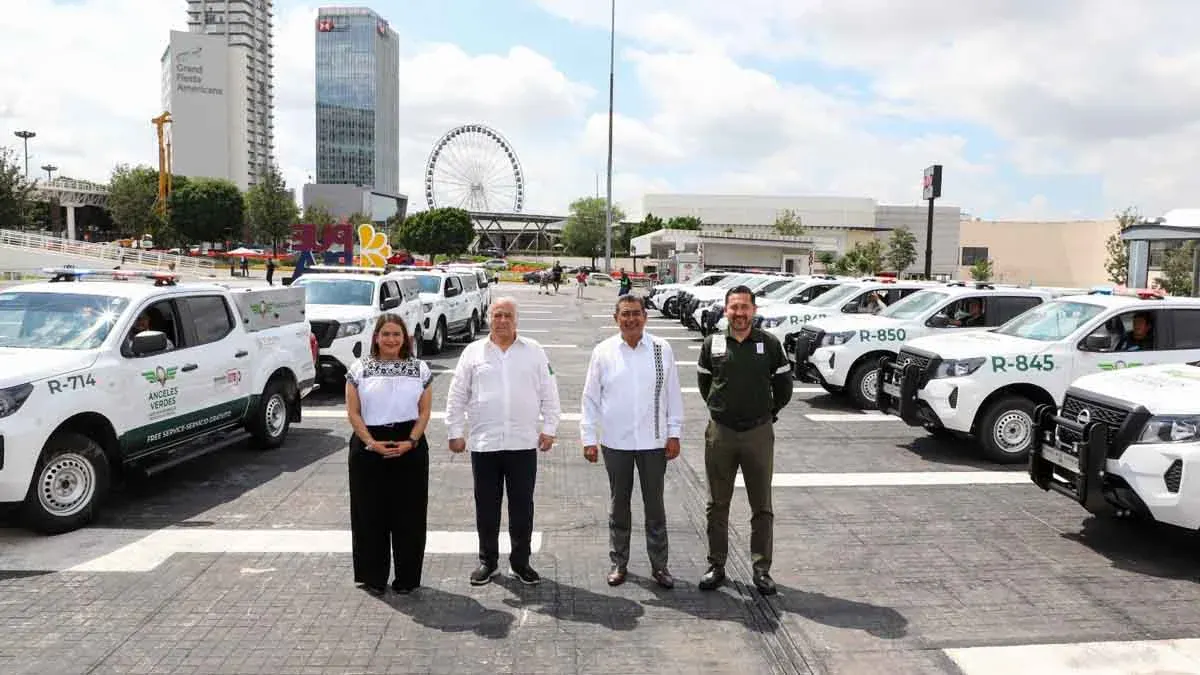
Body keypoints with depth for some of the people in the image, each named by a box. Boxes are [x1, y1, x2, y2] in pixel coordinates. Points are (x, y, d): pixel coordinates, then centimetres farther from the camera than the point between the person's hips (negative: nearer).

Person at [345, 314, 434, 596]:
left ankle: (407, 578, 17)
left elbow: (424, 411, 2)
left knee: (408, 514, 4)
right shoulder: (359, 368, 4)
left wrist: (411, 441, -12)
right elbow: (353, 412, 0)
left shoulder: (420, 369, 5)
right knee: (371, 513, 6)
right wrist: (371, 443, -12)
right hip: (368, 448, 0)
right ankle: (373, 577, 20)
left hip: (409, 447, 0)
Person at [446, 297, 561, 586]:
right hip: (484, 443, 0)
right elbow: (457, 397, 6)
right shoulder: (473, 352, 5)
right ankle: (488, 562, 25)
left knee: (522, 505, 8)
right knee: (486, 506, 10)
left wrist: (549, 428, 0)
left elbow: (549, 394, 6)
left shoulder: (534, 351, 5)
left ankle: (520, 562, 22)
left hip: (524, 443, 0)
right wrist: (455, 432, 2)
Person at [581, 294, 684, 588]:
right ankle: (619, 563, 27)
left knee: (655, 505, 10)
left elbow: (673, 393, 4)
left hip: (653, 441, 0)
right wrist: (589, 438, -1)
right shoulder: (603, 352, -2)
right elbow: (590, 398, 2)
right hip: (615, 442, 0)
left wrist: (673, 433, 2)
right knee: (619, 504, 13)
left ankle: (659, 564, 23)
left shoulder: (662, 349, -1)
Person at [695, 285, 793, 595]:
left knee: (761, 506, 6)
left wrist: (768, 412, 9)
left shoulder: (769, 344, -3)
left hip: (759, 433, -1)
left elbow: (784, 384, 8)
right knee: (717, 505, 9)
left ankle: (761, 568, 18)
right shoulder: (712, 344, 0)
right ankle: (716, 566, 20)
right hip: (720, 433, 1)